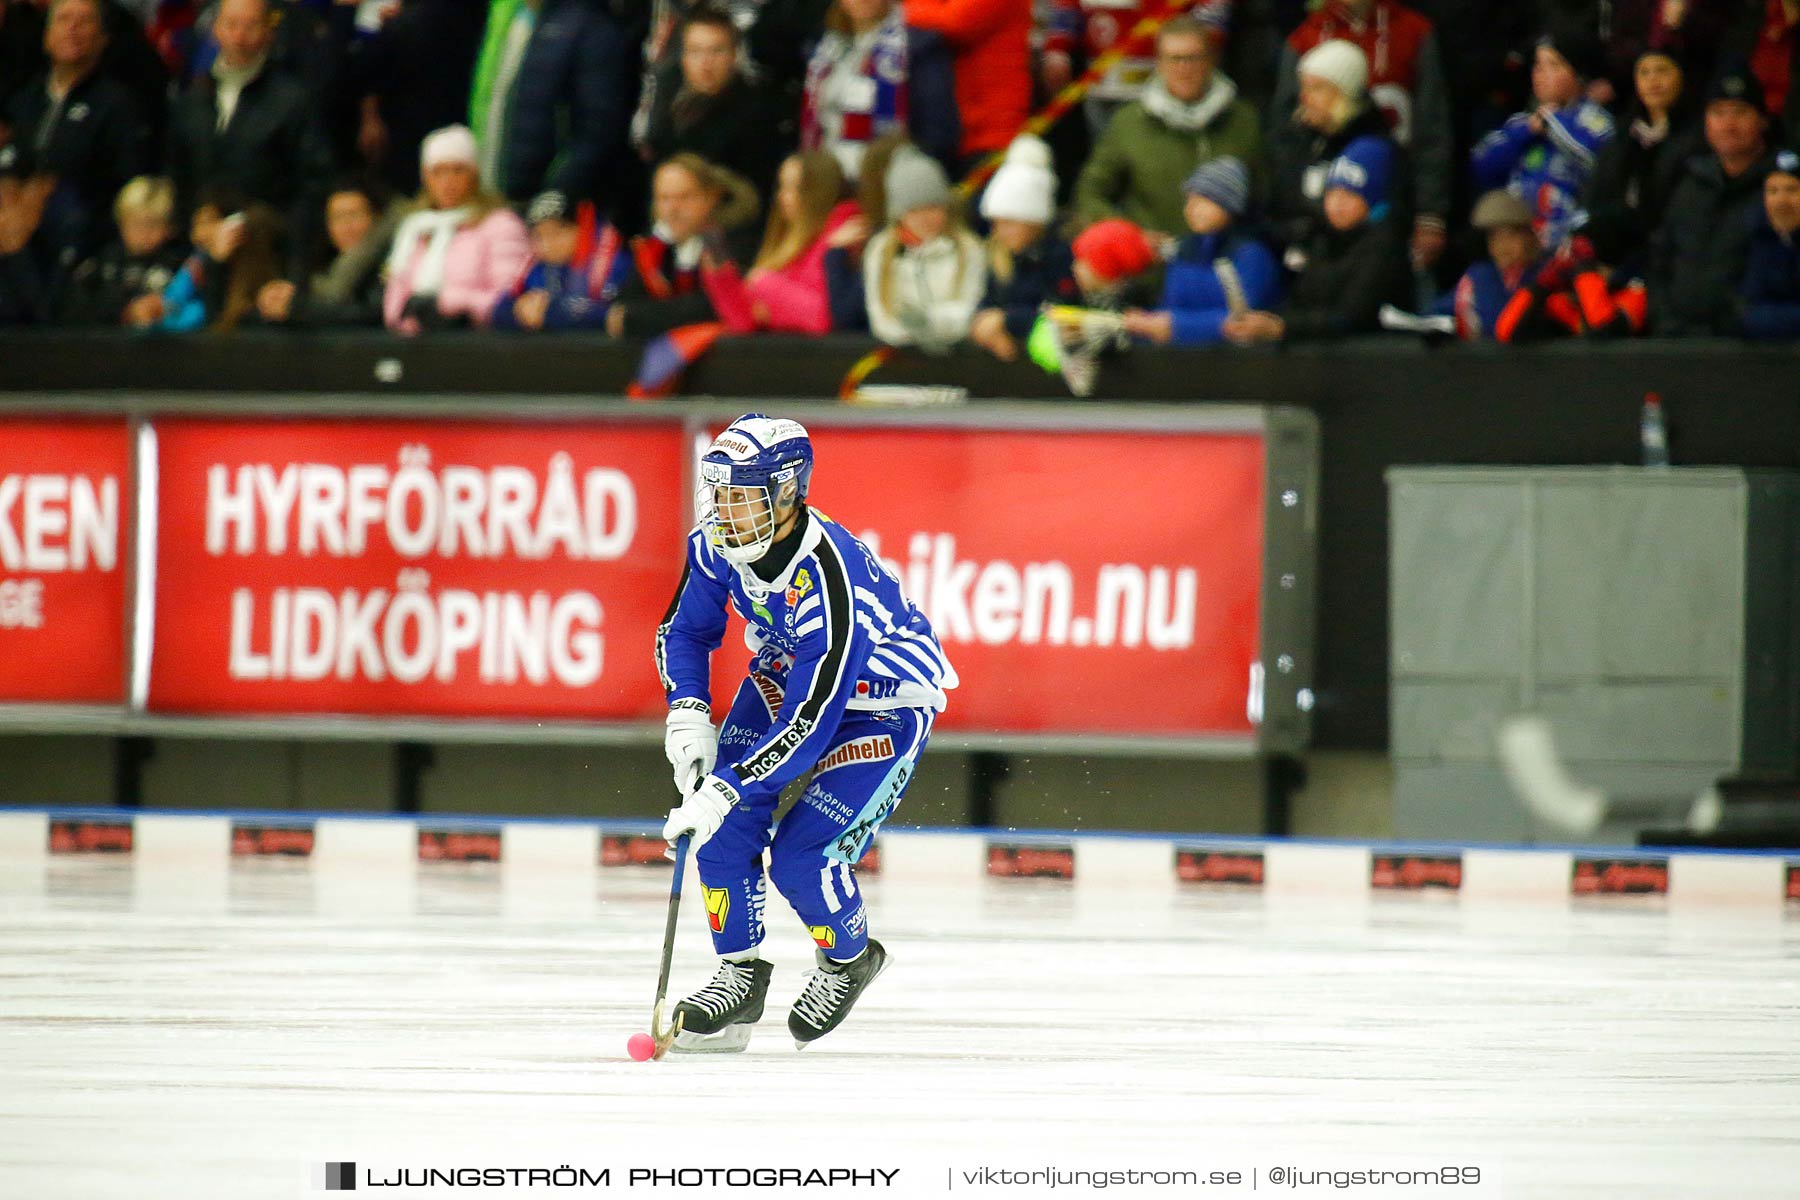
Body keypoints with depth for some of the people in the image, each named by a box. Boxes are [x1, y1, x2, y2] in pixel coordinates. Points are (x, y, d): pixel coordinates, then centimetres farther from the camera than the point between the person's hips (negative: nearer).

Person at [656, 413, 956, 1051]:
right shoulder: (718, 544, -17)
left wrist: (726, 790, -39)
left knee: (802, 856, -16)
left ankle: (850, 958, 15)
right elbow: (683, 631, 1)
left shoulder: (829, 577, -39)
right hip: (785, 672, 7)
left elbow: (811, 719, -38)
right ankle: (740, 974, 7)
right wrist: (688, 715, -16)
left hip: (885, 699, -7)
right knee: (726, 825, -10)